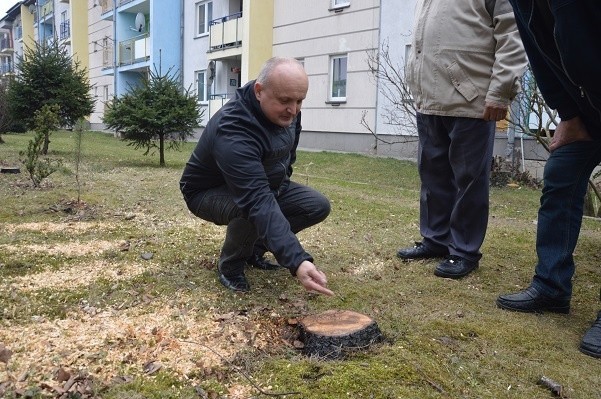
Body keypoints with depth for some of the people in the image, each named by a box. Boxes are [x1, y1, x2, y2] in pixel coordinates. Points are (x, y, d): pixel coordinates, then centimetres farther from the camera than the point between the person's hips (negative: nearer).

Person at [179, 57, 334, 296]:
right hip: (209, 193, -7)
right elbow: (258, 203, -49)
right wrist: (296, 261, -56)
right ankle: (230, 266, -6)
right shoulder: (232, 133, -40)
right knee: (254, 210, -38)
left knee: (318, 206, -7)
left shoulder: (286, 110, -14)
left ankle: (254, 246, 10)